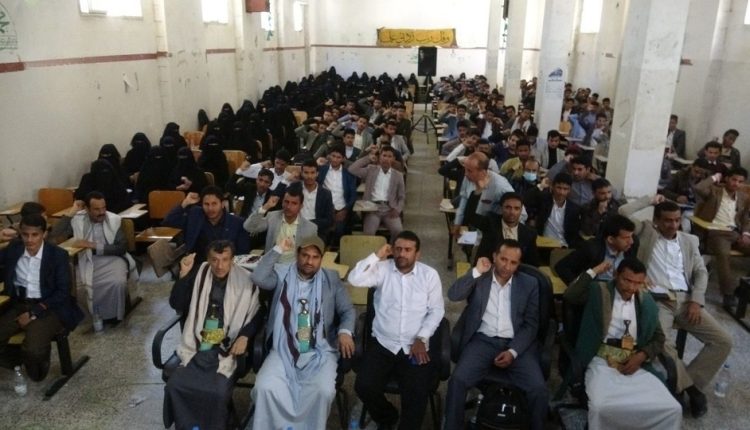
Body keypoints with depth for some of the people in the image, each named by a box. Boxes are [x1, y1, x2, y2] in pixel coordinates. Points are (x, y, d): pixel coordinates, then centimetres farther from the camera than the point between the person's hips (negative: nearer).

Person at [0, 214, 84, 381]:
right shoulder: (13, 249, 4)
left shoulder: (58, 255, -8)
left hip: (47, 307, -4)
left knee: (33, 349, -26)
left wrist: (34, 312, -16)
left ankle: (36, 371, 9)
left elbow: (63, 292, -10)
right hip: (18, 305, 4)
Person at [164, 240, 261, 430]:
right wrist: (184, 274, -10)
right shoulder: (199, 274, 4)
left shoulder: (245, 281, -4)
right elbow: (176, 305, 2)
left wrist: (244, 336, -13)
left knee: (218, 393, -24)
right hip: (197, 345, 3)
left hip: (227, 349, -3)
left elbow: (257, 315, 4)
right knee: (174, 386, -17)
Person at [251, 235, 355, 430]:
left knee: (324, 391, -26)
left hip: (320, 352, 0)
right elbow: (258, 278, -13)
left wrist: (345, 331, -14)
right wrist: (278, 250, -12)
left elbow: (347, 310, 7)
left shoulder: (331, 279, 8)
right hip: (284, 350, 1)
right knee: (265, 387, -23)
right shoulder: (282, 274, 6)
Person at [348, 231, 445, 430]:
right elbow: (355, 279, -15)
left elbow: (436, 310, 0)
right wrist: (377, 256, -13)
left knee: (417, 393, -18)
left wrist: (421, 339, -9)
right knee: (364, 386, -13)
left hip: (415, 346, -1)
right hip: (382, 343, 1)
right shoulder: (382, 269, 0)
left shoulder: (429, 274, 1)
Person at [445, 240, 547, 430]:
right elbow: (453, 295, -10)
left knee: (539, 389, -20)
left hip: (516, 344, 1)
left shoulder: (529, 284, 6)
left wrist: (513, 352, -11)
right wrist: (476, 272, -15)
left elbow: (531, 324, 3)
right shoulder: (478, 278, 5)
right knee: (457, 380, -24)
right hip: (483, 341, 0)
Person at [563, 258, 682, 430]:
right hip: (603, 361, -4)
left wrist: (641, 356, -1)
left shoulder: (646, 302, 15)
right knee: (600, 408, -32)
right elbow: (570, 296, -10)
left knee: (672, 409, -16)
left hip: (636, 364, 4)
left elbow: (659, 338, 18)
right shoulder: (598, 291, 5)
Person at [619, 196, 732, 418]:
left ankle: (689, 383, 3)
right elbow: (623, 212, -8)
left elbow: (701, 272, 12)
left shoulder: (690, 240, 17)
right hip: (657, 301, -4)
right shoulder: (646, 232, 7)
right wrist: (650, 200, 3)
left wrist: (696, 301, -3)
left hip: (686, 300, 4)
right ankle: (690, 387, -9)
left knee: (723, 340, -10)